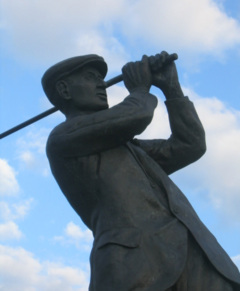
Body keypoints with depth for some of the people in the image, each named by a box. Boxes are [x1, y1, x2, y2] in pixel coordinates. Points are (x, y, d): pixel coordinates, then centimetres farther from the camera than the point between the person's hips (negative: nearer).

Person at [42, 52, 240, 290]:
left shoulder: (127, 149, 36)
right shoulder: (61, 139, 12)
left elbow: (191, 145, 29)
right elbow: (136, 116, 0)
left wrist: (171, 86, 29)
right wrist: (140, 90, 24)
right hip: (132, 261, -6)